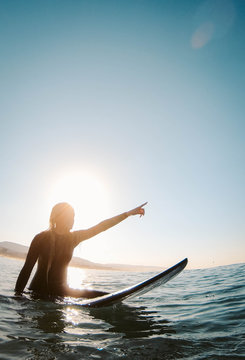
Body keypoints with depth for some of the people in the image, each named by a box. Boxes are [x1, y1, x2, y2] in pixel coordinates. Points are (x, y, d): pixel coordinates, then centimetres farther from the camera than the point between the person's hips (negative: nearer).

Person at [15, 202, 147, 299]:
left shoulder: (74, 237, 1)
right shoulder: (41, 238, -11)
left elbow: (101, 227, -2)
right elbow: (27, 269, -9)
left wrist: (129, 213, -3)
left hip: (60, 290, 4)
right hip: (38, 292, -3)